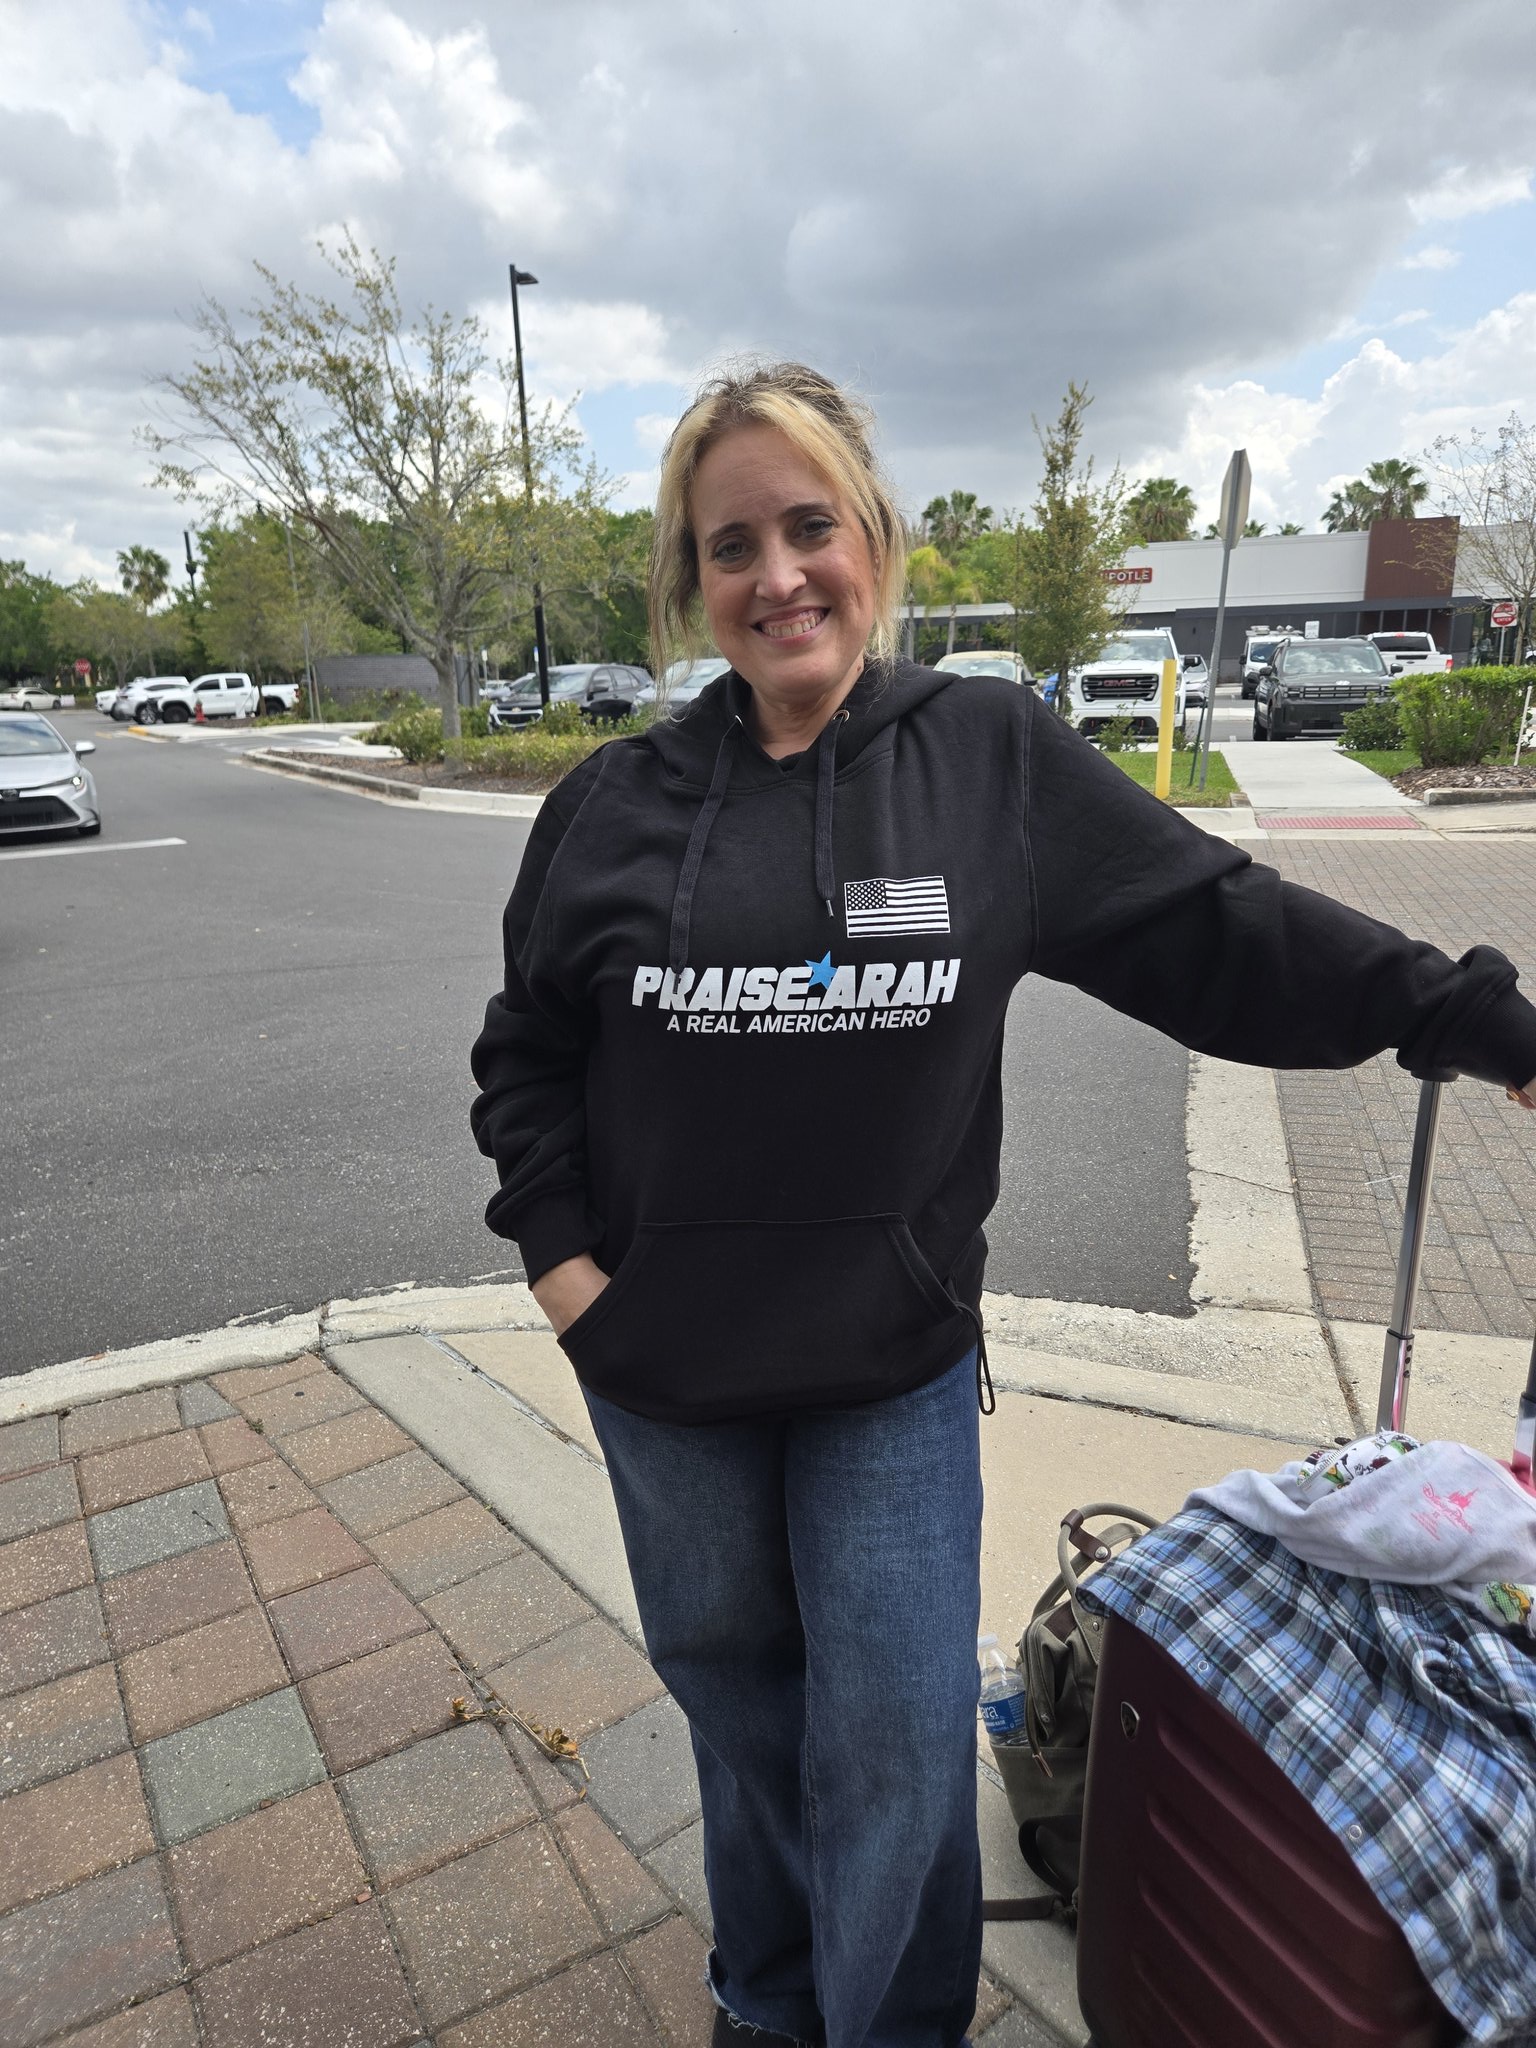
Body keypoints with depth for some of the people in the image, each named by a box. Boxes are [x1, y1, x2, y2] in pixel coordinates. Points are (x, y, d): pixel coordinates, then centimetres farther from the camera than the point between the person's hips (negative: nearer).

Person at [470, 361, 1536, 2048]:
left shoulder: (995, 757, -6)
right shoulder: (616, 803, -3)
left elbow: (1228, 932, -1)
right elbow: (524, 1051, 6)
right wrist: (557, 1249, -2)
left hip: (896, 1360, -1)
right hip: (661, 1361, 2)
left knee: (897, 1736, 9)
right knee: (733, 1688, 21)